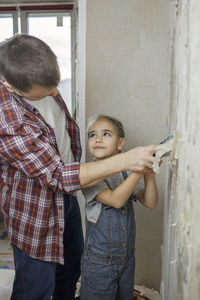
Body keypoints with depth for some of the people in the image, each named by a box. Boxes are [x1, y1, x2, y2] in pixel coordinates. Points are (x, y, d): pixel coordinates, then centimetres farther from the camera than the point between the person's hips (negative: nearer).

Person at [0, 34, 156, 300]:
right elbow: (59, 176, -34)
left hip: (65, 194, 8)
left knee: (72, 263, 26)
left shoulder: (42, 81, -11)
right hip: (34, 211, -7)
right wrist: (125, 161, -39)